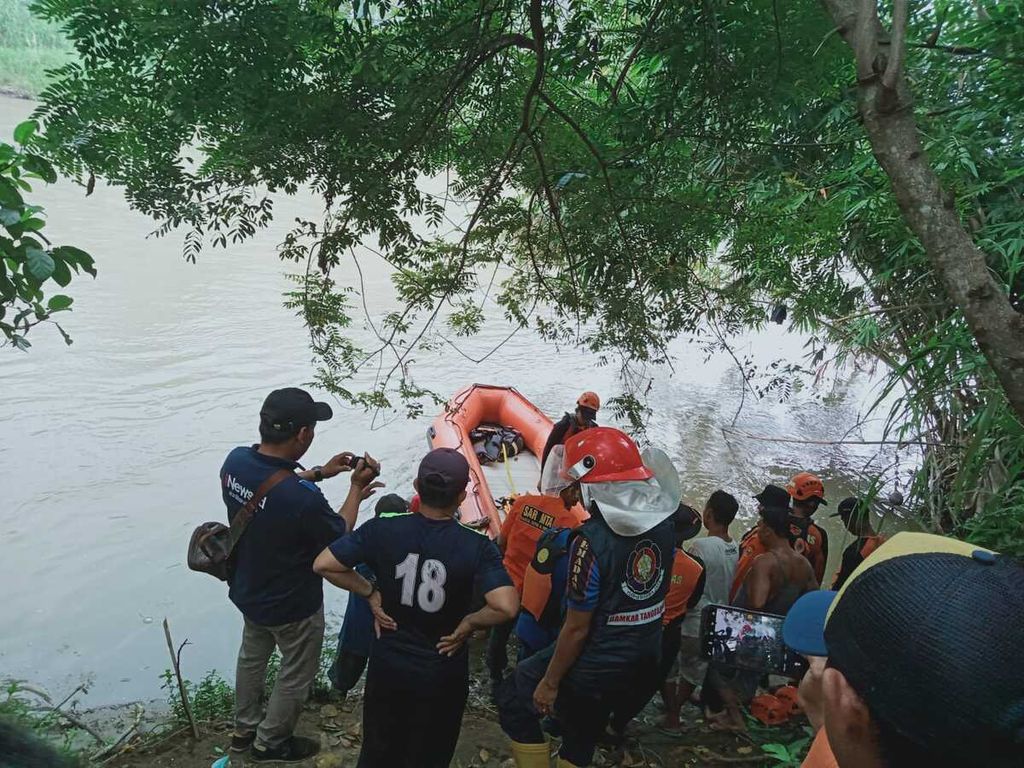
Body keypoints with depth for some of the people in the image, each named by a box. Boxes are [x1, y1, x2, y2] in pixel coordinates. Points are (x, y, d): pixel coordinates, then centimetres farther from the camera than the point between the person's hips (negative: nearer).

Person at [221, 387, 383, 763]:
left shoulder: (236, 460, -18)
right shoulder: (302, 498, -40)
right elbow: (339, 539, -19)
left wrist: (320, 473, 2)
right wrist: (356, 488, -9)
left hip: (248, 590, 7)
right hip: (292, 605, -7)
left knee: (252, 657, 32)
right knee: (296, 677, 21)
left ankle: (244, 728, 53)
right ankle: (270, 743, 43)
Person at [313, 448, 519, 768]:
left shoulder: (382, 530, -15)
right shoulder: (476, 547, -21)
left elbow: (323, 564, -12)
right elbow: (505, 607, -31)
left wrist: (370, 592, -3)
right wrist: (469, 623, -12)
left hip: (387, 664, 2)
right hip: (442, 674, -2)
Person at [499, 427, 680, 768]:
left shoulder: (592, 541, -28)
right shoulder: (662, 522, -9)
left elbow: (577, 628, -21)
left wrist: (550, 682, -9)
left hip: (595, 663, -7)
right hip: (645, 657, 7)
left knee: (514, 701, 13)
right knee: (583, 734, 27)